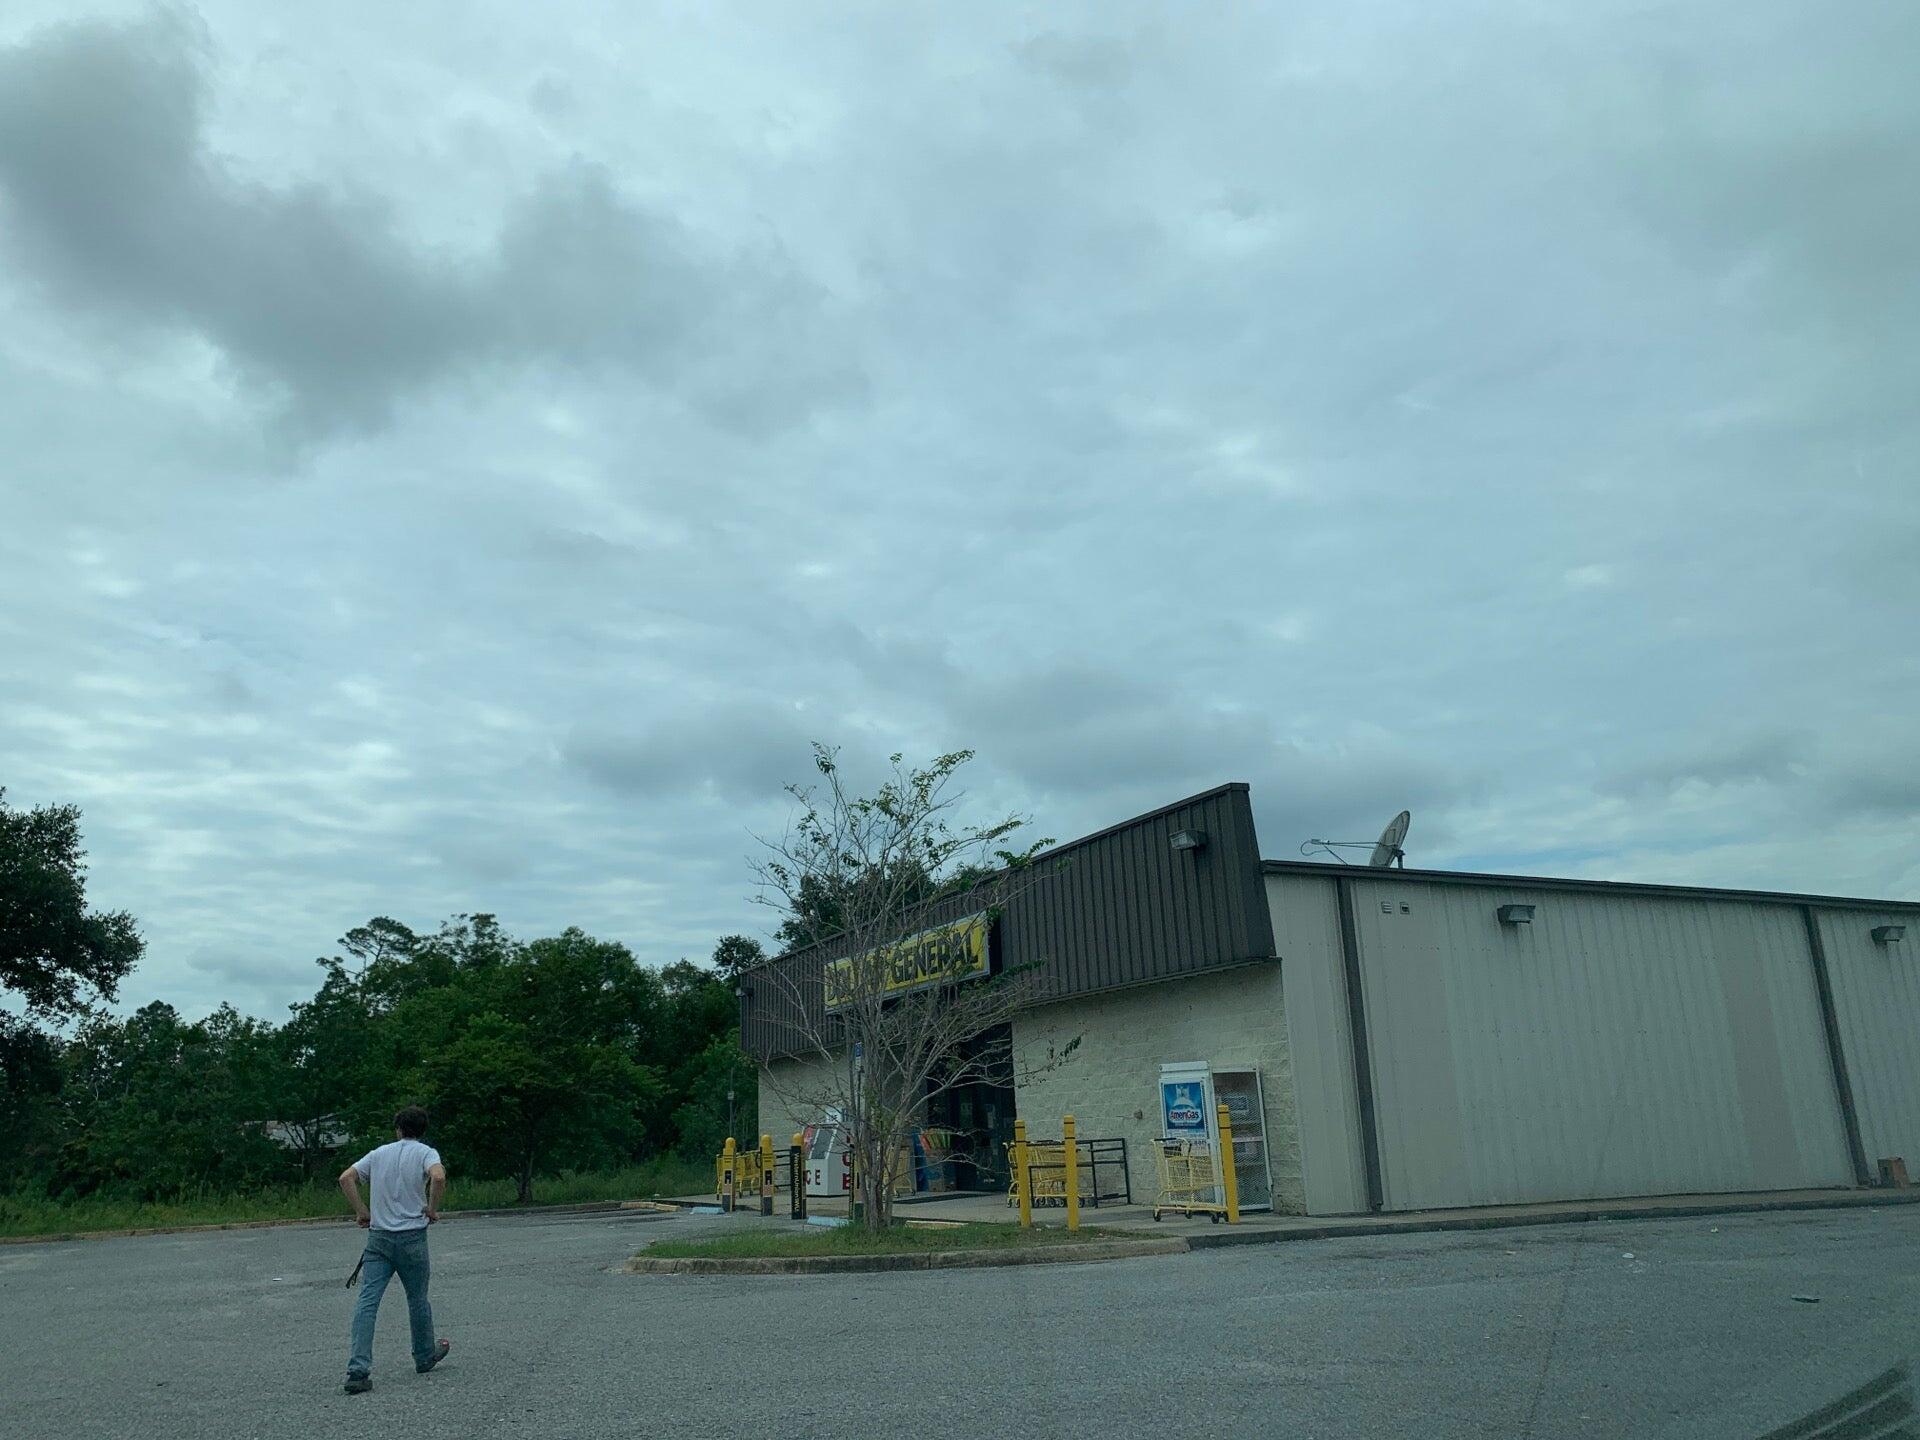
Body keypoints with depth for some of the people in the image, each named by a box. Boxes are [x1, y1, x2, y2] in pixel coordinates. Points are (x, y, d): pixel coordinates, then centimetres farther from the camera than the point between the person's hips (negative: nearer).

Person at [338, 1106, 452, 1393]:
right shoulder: (426, 1153, -2)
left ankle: (357, 1371, -13)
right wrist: (432, 1208, -8)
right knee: (417, 1300, 13)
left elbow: (346, 1178, 4)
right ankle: (425, 1356, 30)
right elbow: (438, 1177, -22)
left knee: (367, 1302, -3)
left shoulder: (379, 1153, 11)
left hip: (378, 1237, 2)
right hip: (412, 1237, -2)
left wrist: (361, 1212, 8)